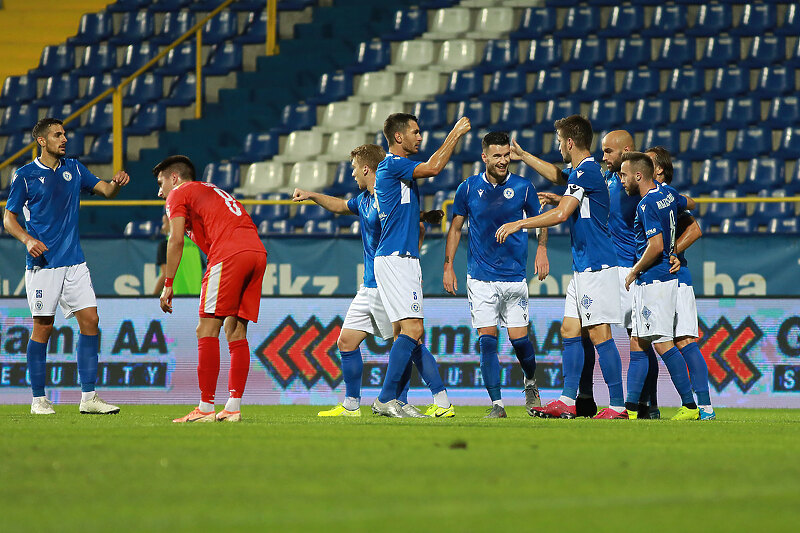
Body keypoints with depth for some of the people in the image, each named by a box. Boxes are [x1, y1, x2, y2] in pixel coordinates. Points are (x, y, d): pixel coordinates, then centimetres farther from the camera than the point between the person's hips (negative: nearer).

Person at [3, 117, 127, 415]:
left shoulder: (74, 169, 12)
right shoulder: (25, 176, -2)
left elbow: (105, 190, 13)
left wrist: (116, 183, -11)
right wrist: (27, 239, -18)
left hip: (74, 262, 5)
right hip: (43, 264, -5)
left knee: (90, 320, -2)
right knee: (43, 328, -4)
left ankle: (88, 398, 1)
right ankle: (38, 400, 5)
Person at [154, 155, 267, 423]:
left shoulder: (178, 194, 13)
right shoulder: (211, 191, 35)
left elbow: (176, 241, 0)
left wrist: (168, 285, 3)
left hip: (229, 254, -8)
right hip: (257, 251, 8)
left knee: (207, 329, -4)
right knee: (236, 331, 10)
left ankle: (206, 407, -9)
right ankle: (233, 408, 6)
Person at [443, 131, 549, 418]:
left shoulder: (523, 187, 0)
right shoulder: (468, 188, 1)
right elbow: (455, 228, 10)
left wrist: (542, 248, -3)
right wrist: (448, 266, 4)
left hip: (514, 277, 0)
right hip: (480, 278, 0)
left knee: (519, 338, -3)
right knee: (487, 340, -6)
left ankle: (531, 383, 27)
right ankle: (496, 403, -2)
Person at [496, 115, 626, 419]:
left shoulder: (586, 171, -15)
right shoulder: (579, 171, 15)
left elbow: (560, 214, -21)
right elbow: (557, 175, 39)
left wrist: (518, 224, -13)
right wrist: (522, 156, 43)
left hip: (597, 268, -10)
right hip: (583, 268, 10)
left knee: (599, 334, -9)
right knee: (570, 330, 10)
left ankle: (618, 406, -8)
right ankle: (567, 401, 13)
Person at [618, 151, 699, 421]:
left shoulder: (647, 204, -16)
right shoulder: (667, 195, 12)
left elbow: (656, 246, -23)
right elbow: (688, 204, 33)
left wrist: (634, 272, -10)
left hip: (654, 280, -10)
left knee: (662, 343, -11)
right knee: (637, 343, 10)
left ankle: (690, 405, -13)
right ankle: (630, 406, 11)